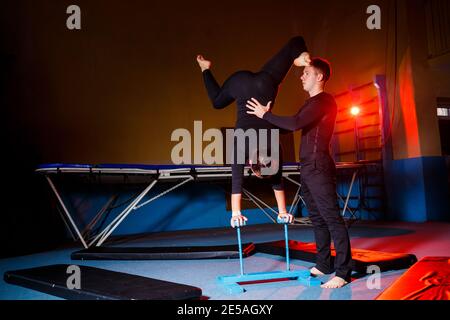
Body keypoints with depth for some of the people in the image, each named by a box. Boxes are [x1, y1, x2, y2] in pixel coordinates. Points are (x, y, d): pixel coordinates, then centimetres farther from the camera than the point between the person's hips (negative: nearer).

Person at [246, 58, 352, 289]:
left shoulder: (324, 101, -9)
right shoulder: (311, 104, 22)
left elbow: (295, 124, -21)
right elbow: (291, 126, 22)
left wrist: (265, 115, -13)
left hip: (319, 168, -10)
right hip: (307, 169, 10)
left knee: (332, 218, -8)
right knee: (317, 219, 12)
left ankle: (343, 272, -4)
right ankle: (323, 265, 21)